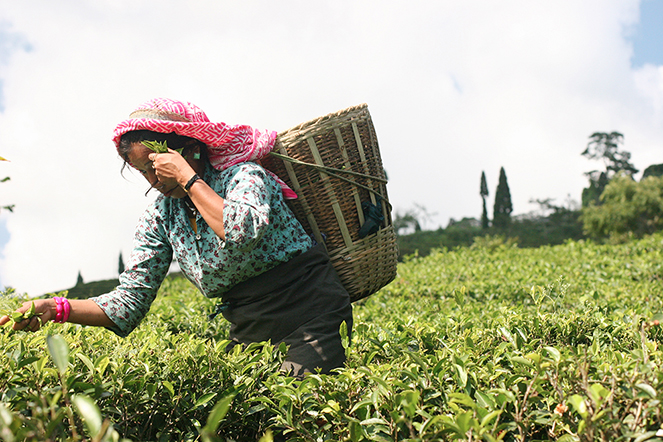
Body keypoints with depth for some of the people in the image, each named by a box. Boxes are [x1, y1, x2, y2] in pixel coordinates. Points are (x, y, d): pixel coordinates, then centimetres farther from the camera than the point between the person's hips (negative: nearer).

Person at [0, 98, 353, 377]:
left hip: (311, 317, -5)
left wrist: (188, 179, -20)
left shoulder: (244, 175, -9)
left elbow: (242, 233, -31)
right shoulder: (160, 216, 5)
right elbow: (131, 300, 1)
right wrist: (56, 309, -11)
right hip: (251, 336, 5)